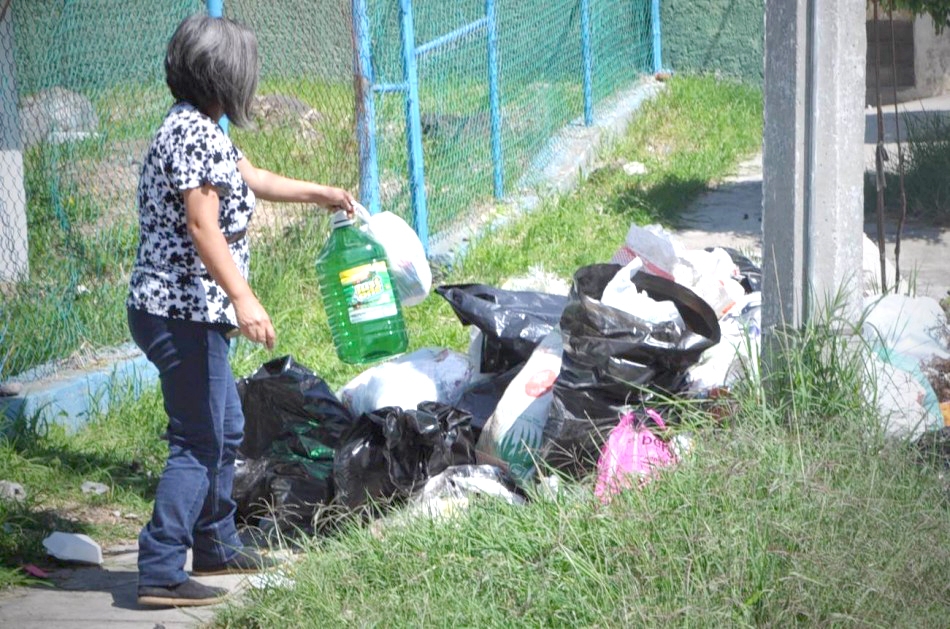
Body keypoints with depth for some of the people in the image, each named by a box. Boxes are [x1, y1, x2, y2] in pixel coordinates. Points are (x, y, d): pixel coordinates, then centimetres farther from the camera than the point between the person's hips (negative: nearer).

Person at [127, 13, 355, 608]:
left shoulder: (200, 130, 16)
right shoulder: (196, 135, -17)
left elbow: (251, 178, 32)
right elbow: (203, 227, -25)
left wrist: (323, 194, 42)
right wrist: (243, 299, -31)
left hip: (193, 314, 11)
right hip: (183, 313, -11)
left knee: (226, 429, 21)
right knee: (199, 441, -7)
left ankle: (216, 546, 34)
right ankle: (161, 573, -6)